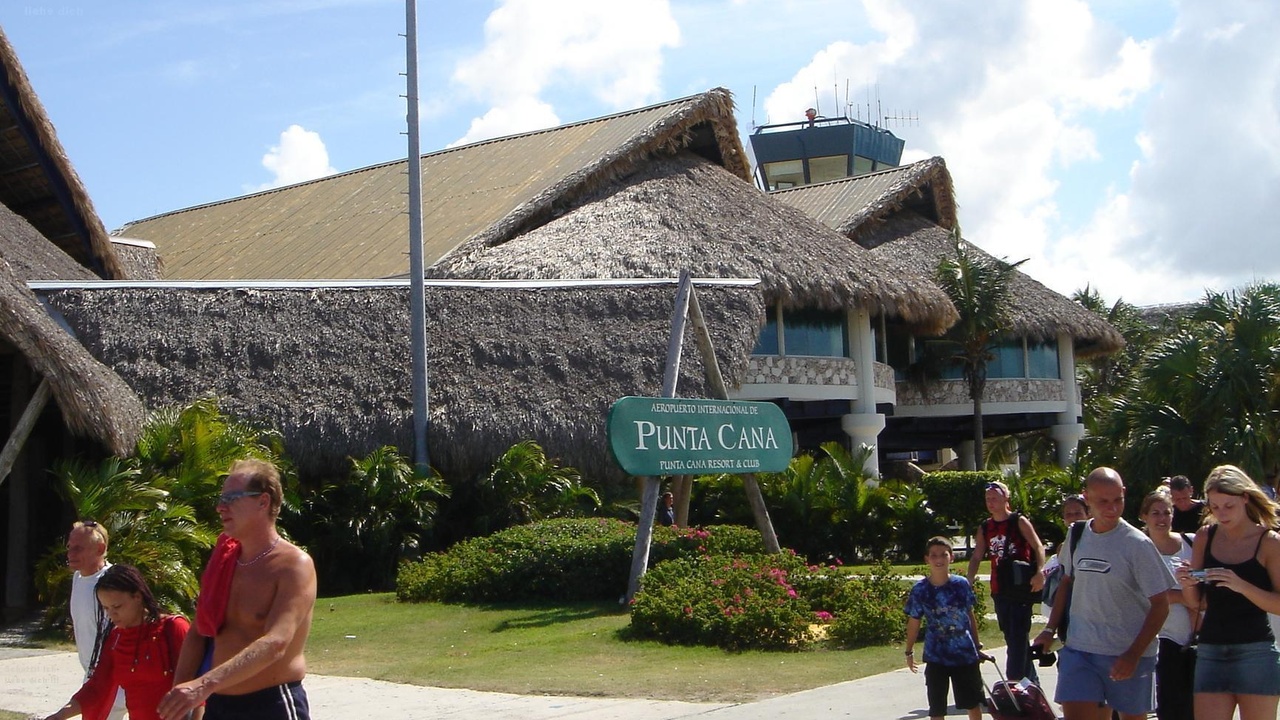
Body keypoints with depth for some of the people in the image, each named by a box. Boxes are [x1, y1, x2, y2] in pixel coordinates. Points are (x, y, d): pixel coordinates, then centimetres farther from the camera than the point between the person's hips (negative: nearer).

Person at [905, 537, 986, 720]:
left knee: (973, 703, 13)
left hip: (965, 654, 1)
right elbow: (913, 622, 2)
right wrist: (909, 652, 9)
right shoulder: (920, 590, -9)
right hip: (936, 658, -1)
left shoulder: (961, 584, -6)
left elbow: (971, 616, 6)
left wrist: (977, 646, 12)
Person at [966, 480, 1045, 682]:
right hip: (999, 591, 6)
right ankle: (1031, 679, 24)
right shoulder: (984, 528, 11)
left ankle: (1014, 680, -10)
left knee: (1018, 636, -9)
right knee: (1010, 637, 11)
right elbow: (976, 558, 11)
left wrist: (1039, 573, -24)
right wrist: (968, 583, 0)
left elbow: (1038, 547, -9)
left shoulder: (1019, 521, -3)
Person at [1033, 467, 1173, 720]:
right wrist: (1050, 630, 12)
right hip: (1078, 650, 3)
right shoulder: (1077, 537, 4)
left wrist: (1133, 655, -15)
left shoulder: (1138, 544, -10)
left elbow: (1161, 604, -9)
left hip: (1129, 654, -3)